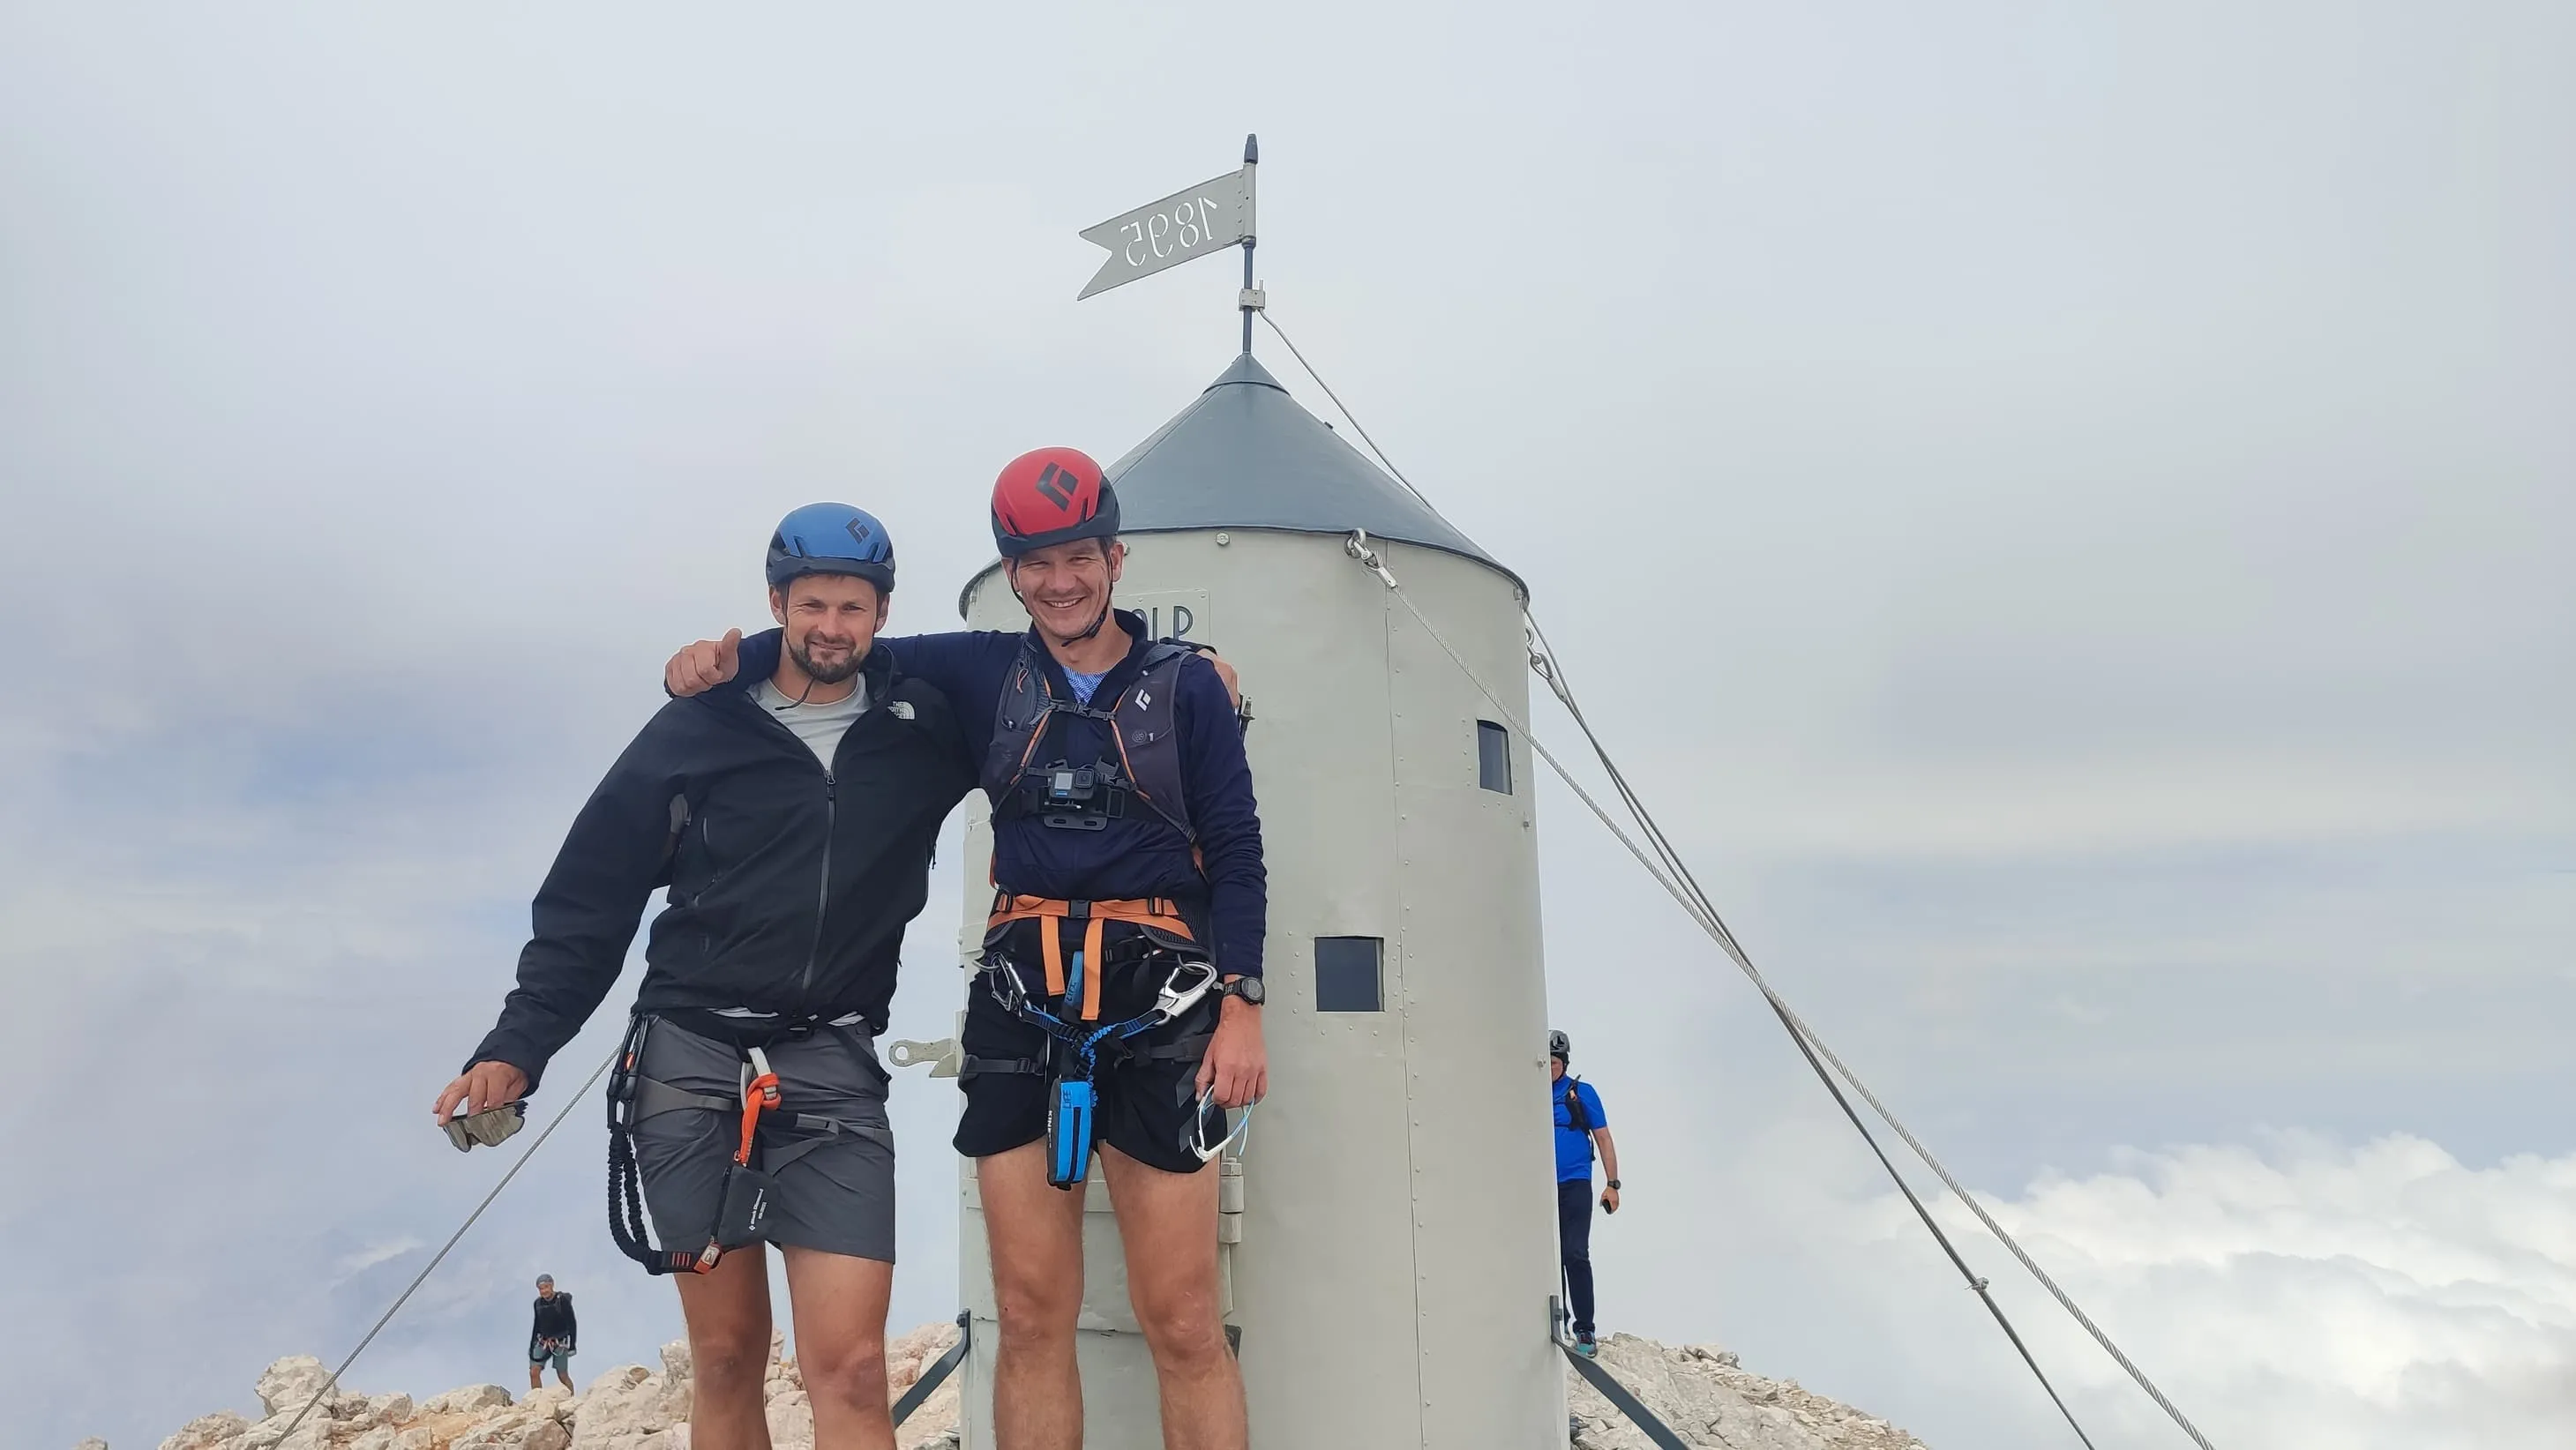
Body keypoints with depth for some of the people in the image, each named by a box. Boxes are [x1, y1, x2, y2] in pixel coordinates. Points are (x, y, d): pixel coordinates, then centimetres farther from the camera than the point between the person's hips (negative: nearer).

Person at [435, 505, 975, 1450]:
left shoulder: (924, 726, 7)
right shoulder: (699, 729, 4)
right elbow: (590, 899, 6)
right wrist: (517, 1048, -1)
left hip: (833, 1070, 0)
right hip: (690, 1062, 0)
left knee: (850, 1370, -9)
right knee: (727, 1363, 6)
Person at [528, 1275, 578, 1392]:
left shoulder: (563, 1300, -9)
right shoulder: (538, 1303, 6)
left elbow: (572, 1323, -7)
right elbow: (536, 1325, 18)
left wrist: (573, 1345, -11)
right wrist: (531, 1345, 17)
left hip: (560, 1342, -5)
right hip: (542, 1342, 5)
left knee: (563, 1375, -2)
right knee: (534, 1372, -10)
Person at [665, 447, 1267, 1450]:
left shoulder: (1188, 686, 7)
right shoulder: (986, 674, 12)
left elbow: (1236, 855, 3)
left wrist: (1241, 1004, -6)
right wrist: (728, 659, -3)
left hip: (1158, 1000, -2)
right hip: (1020, 996, 2)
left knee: (1182, 1327, -2)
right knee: (1031, 1318, 5)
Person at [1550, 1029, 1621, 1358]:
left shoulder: (1582, 1093, 1)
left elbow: (1603, 1138, 4)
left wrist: (1612, 1184, -2)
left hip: (1574, 1186, -3)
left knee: (1575, 1256, -9)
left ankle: (1584, 1330, -3)